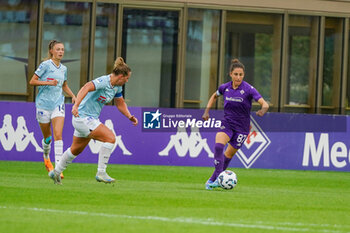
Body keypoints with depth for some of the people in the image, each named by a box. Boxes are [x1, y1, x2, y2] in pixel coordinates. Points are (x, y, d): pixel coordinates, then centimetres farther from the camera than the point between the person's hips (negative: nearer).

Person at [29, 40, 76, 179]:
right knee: (47, 136, 8)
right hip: (43, 103, -3)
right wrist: (48, 82, -20)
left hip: (58, 104, 3)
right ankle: (46, 157, 40)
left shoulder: (63, 68, 11)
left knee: (58, 135, -13)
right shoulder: (46, 65, -7)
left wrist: (73, 96, 10)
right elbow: (32, 81, -9)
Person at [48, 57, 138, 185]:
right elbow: (86, 88, -38)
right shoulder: (103, 81, -23)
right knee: (110, 138, -19)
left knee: (76, 149, 22)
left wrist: (129, 116, 9)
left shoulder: (117, 87, 6)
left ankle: (56, 172, 39)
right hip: (83, 118, -10)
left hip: (91, 119, 10)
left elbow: (120, 103, 22)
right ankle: (101, 173, -15)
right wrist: (76, 105, -49)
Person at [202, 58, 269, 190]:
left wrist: (263, 110, -45)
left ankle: (213, 179, 21)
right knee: (218, 146, -25)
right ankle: (218, 177, -28)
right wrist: (207, 111, 8)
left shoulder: (248, 89, -15)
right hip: (227, 124, 2)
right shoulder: (225, 87, -3)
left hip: (242, 127, -2)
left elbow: (264, 104, -22)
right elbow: (214, 96, 20)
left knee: (229, 154, 5)